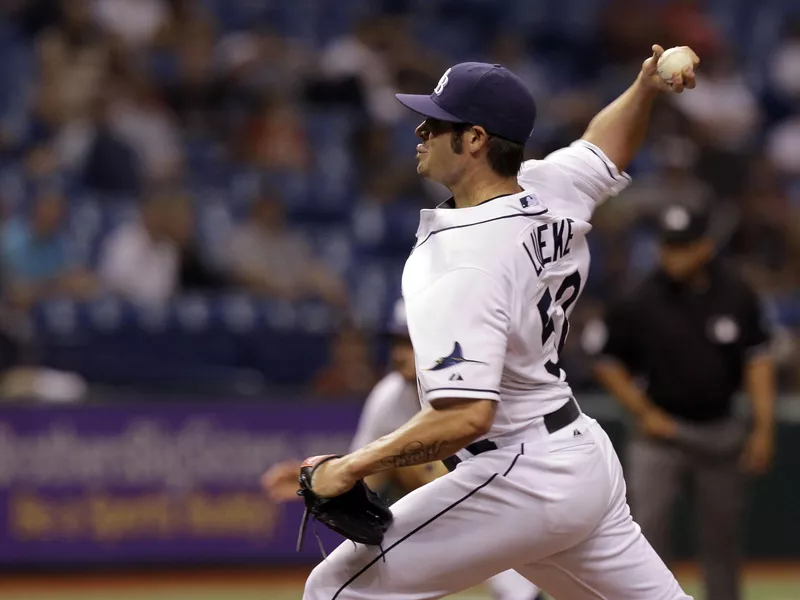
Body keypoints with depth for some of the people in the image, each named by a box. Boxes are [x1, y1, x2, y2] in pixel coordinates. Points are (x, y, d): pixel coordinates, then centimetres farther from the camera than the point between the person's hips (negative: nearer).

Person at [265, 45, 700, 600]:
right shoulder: (552, 194, 1)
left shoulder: (461, 267, -24)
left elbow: (465, 416, -32)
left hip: (519, 483, -9)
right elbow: (606, 148, 26)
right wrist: (646, 90, 10)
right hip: (586, 461, 9)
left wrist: (353, 467, -24)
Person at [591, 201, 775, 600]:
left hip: (721, 431, 2)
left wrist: (763, 426, -4)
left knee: (722, 533, 10)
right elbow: (608, 364, 2)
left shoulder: (736, 296, -4)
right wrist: (644, 413, -6)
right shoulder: (641, 302, -9)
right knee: (647, 526, -12)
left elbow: (757, 359, 2)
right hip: (663, 429, -2)